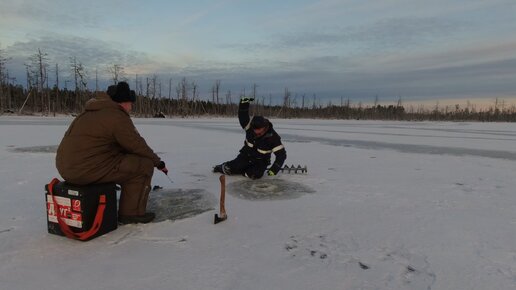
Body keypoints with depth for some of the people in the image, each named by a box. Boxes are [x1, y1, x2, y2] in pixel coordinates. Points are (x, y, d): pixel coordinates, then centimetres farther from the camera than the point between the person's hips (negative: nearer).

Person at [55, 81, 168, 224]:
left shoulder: (92, 111, 18)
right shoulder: (117, 116, -11)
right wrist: (158, 162, 6)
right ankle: (132, 213, 3)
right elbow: (137, 145, -8)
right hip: (87, 170, -10)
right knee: (144, 165, -4)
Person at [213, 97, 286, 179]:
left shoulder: (273, 137, -24)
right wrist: (244, 104, -49)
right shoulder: (251, 127, -17)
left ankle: (241, 170, 1)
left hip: (260, 162, -2)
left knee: (254, 175, -31)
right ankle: (222, 167, 26)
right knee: (229, 169, -12)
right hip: (246, 156, 2)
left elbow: (282, 154, -22)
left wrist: (274, 169, -33)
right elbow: (242, 118, -31)